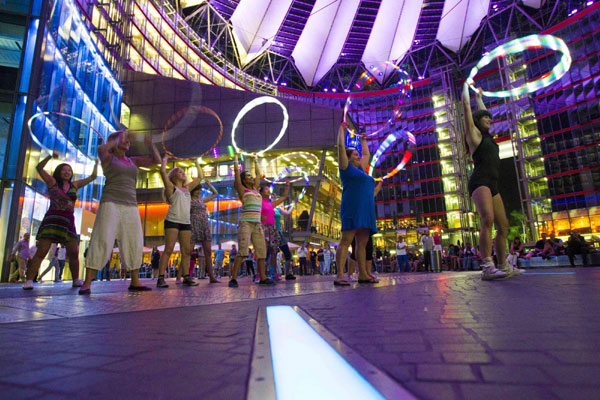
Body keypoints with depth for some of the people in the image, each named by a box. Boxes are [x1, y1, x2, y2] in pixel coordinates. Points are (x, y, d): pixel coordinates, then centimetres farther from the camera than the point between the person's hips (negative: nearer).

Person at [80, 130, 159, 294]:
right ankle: (87, 283, -8)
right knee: (101, 241, -12)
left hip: (131, 206, 5)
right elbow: (101, 149, -17)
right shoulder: (108, 157, 7)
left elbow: (155, 160, 15)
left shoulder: (133, 161, 20)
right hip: (111, 203, -5)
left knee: (134, 243, 0)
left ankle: (135, 282, 4)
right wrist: (117, 139, -6)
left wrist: (151, 146, 1)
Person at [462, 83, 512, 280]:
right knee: (488, 220, -26)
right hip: (480, 181, -9)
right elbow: (466, 105, 10)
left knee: (503, 225, 6)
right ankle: (487, 267, -33)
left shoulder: (487, 136, 25)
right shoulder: (473, 133, 6)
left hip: (492, 185, 9)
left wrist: (479, 96, 51)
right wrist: (466, 85, 24)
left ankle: (504, 266, 12)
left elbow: (483, 112, 42)